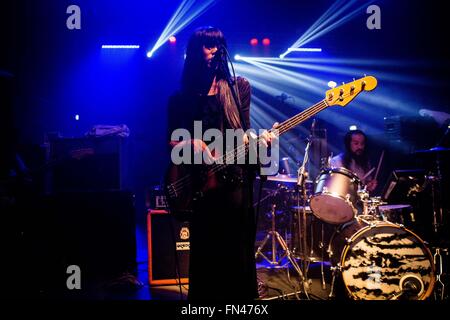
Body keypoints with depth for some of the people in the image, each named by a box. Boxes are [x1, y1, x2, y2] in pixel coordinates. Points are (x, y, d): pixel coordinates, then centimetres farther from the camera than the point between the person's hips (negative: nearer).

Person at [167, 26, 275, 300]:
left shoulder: (239, 87, 7)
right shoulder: (181, 97, 8)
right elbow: (173, 142, 8)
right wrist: (191, 143, -13)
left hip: (234, 178, 0)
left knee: (238, 254, 3)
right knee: (204, 256, 6)